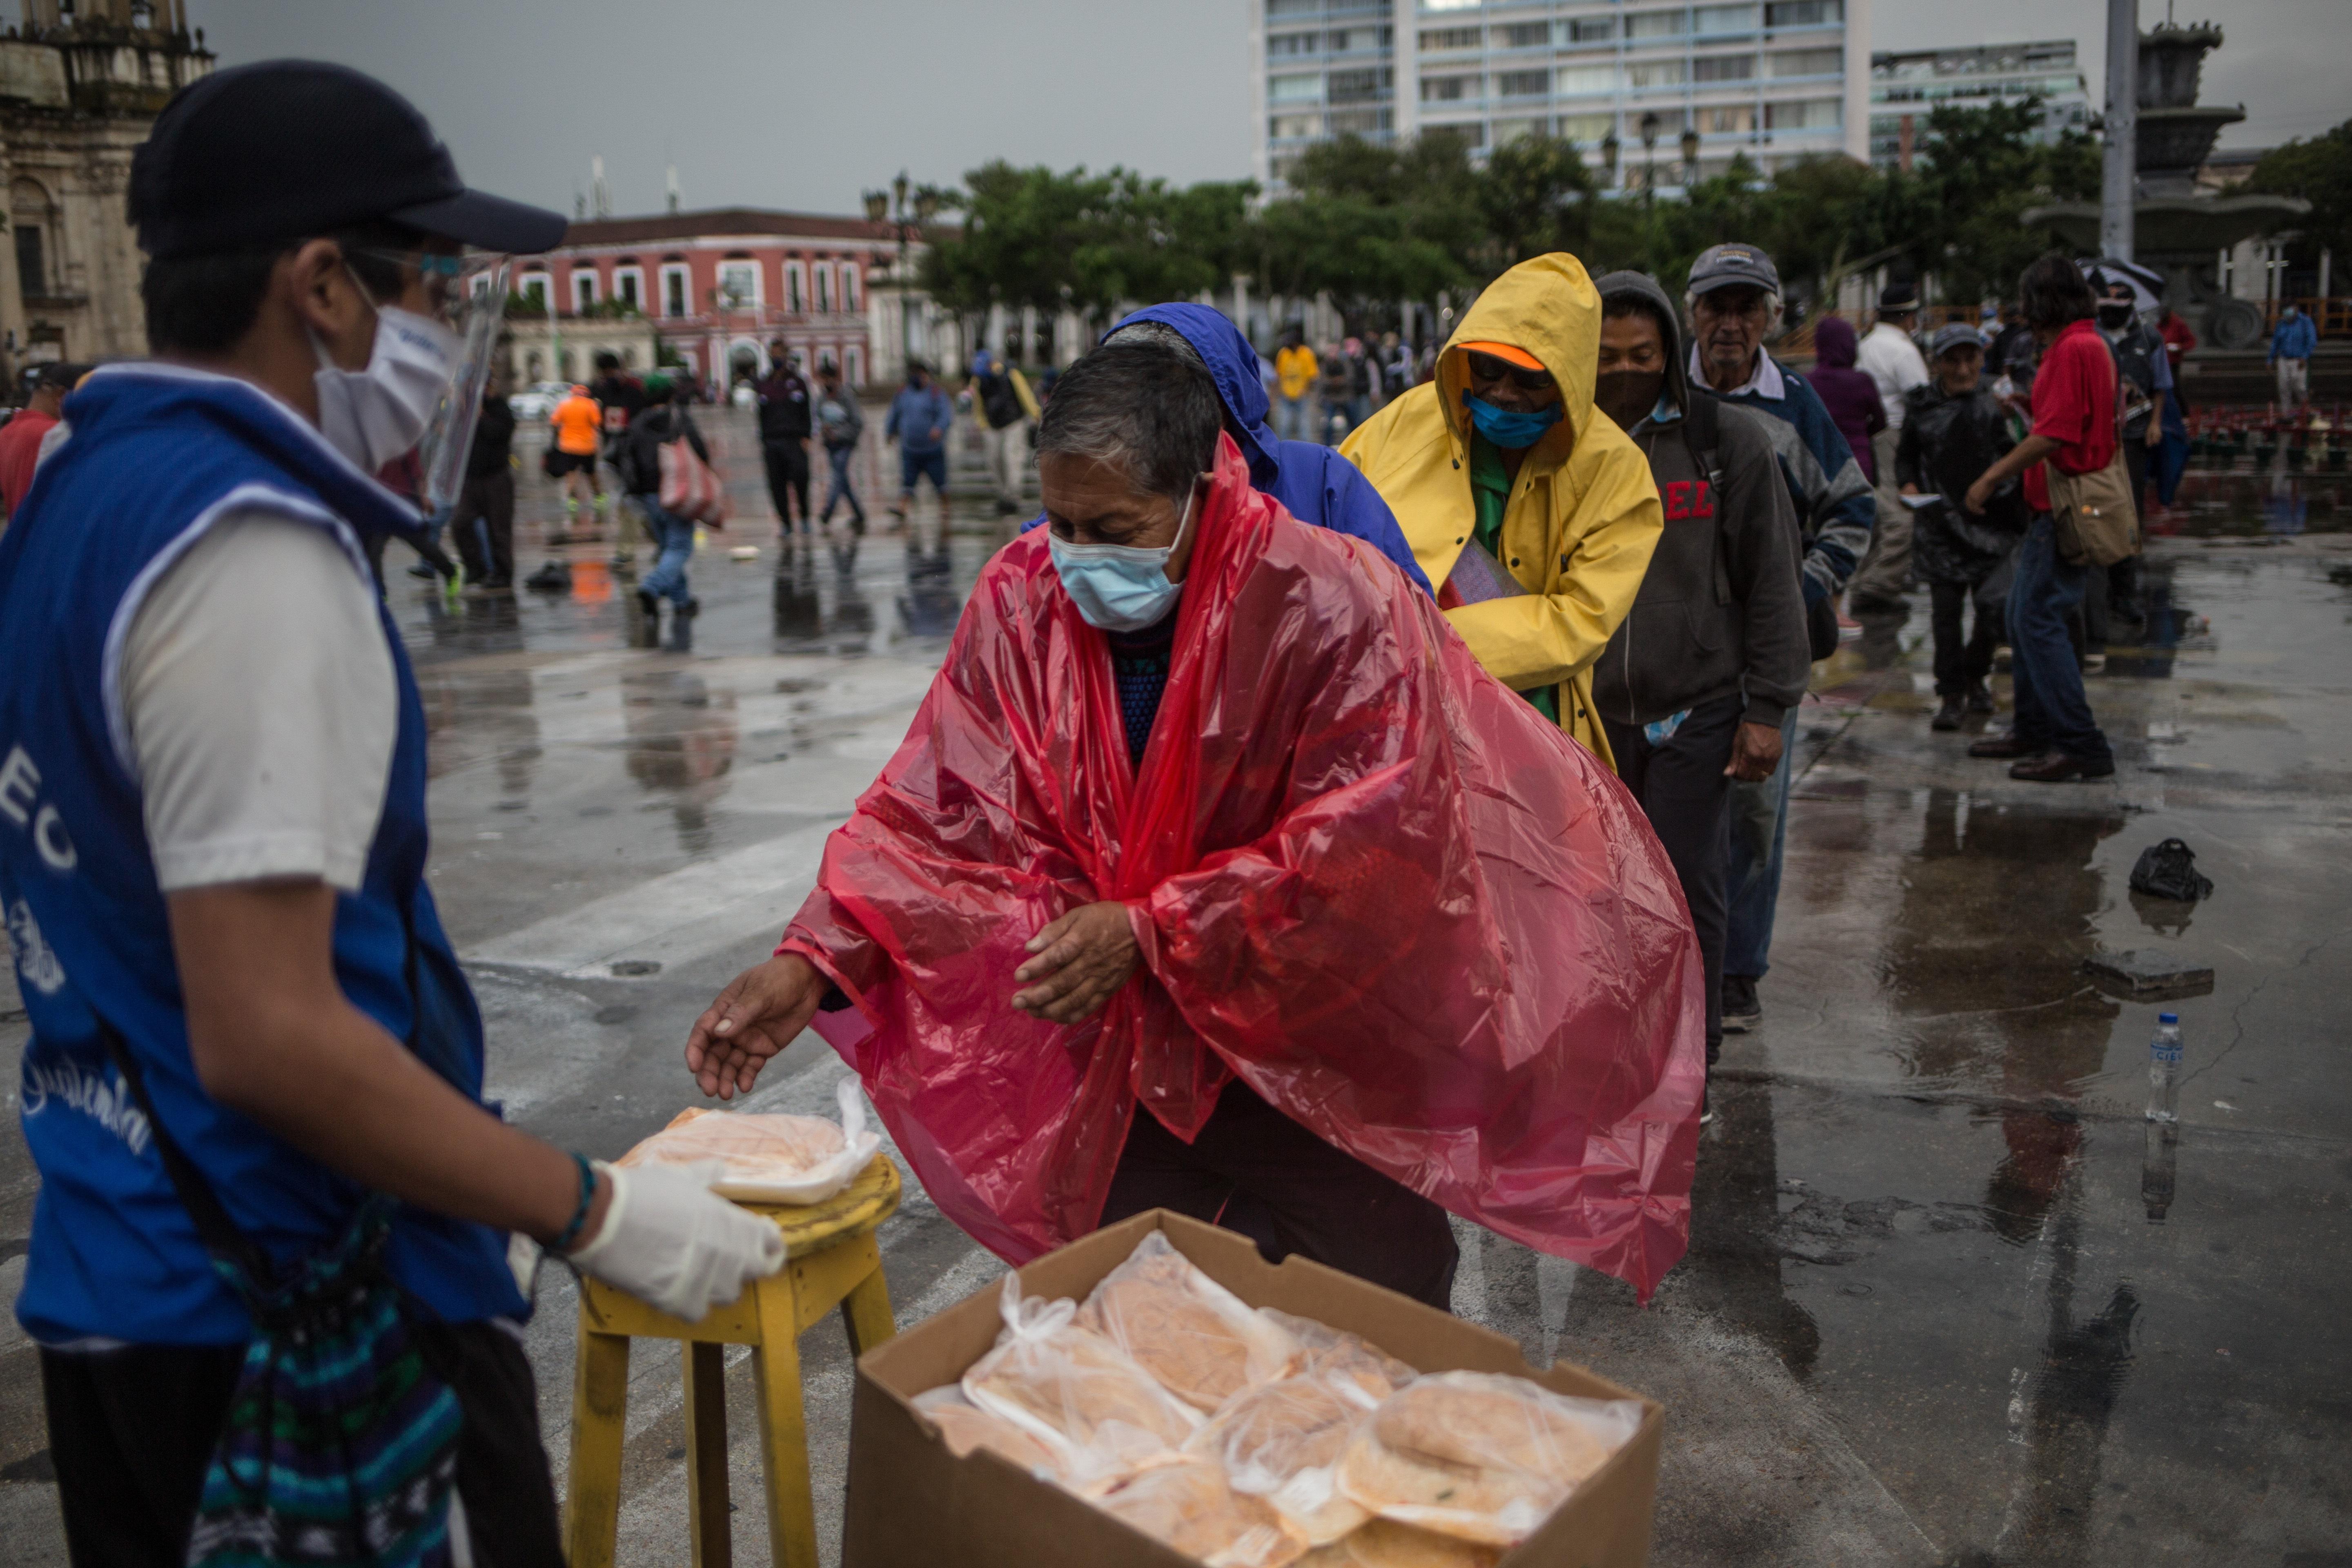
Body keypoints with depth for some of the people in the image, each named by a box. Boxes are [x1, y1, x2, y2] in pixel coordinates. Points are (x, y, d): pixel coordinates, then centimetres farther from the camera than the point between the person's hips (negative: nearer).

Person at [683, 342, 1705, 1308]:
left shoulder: (1333, 602, -22)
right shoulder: (1023, 601, -9)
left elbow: (1364, 841, -24)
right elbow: (938, 810, -10)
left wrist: (1152, 930, -29)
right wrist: (814, 962, -24)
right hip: (1139, 1056, 3)